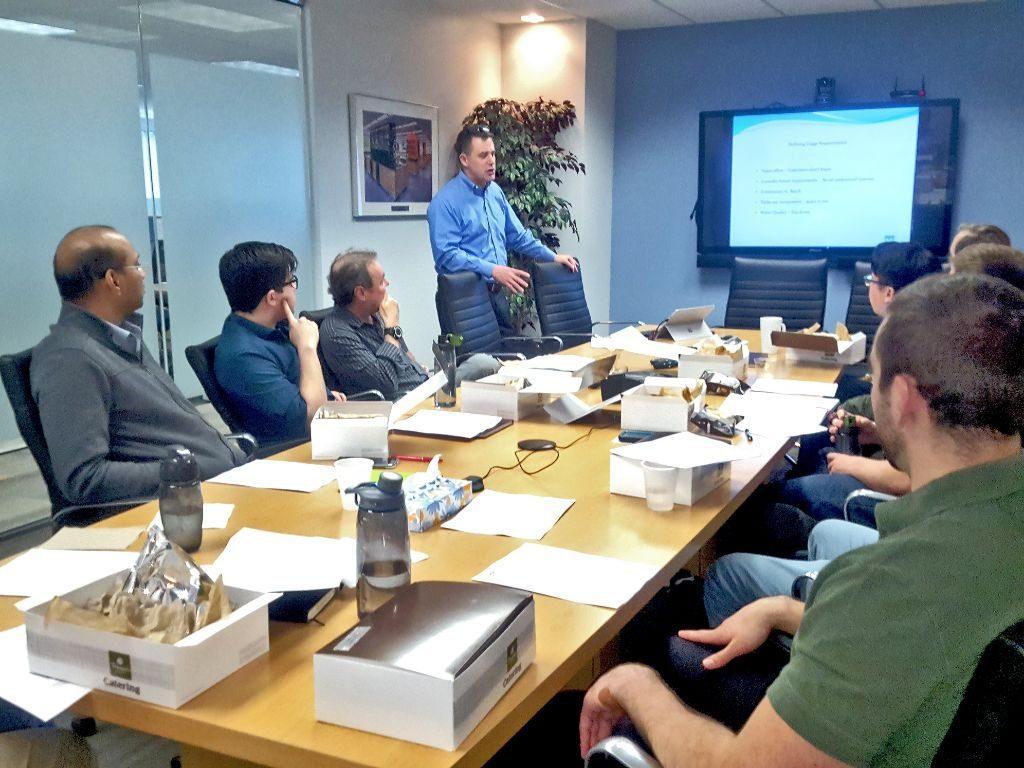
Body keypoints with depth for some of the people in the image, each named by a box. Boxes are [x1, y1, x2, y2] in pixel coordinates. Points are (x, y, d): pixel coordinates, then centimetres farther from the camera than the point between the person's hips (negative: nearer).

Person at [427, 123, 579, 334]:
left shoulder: (495, 192, 10)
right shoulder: (445, 202, -13)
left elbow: (518, 236, 20)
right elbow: (446, 254, -22)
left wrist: (552, 256, 11)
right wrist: (493, 270, -29)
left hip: (496, 292, 7)